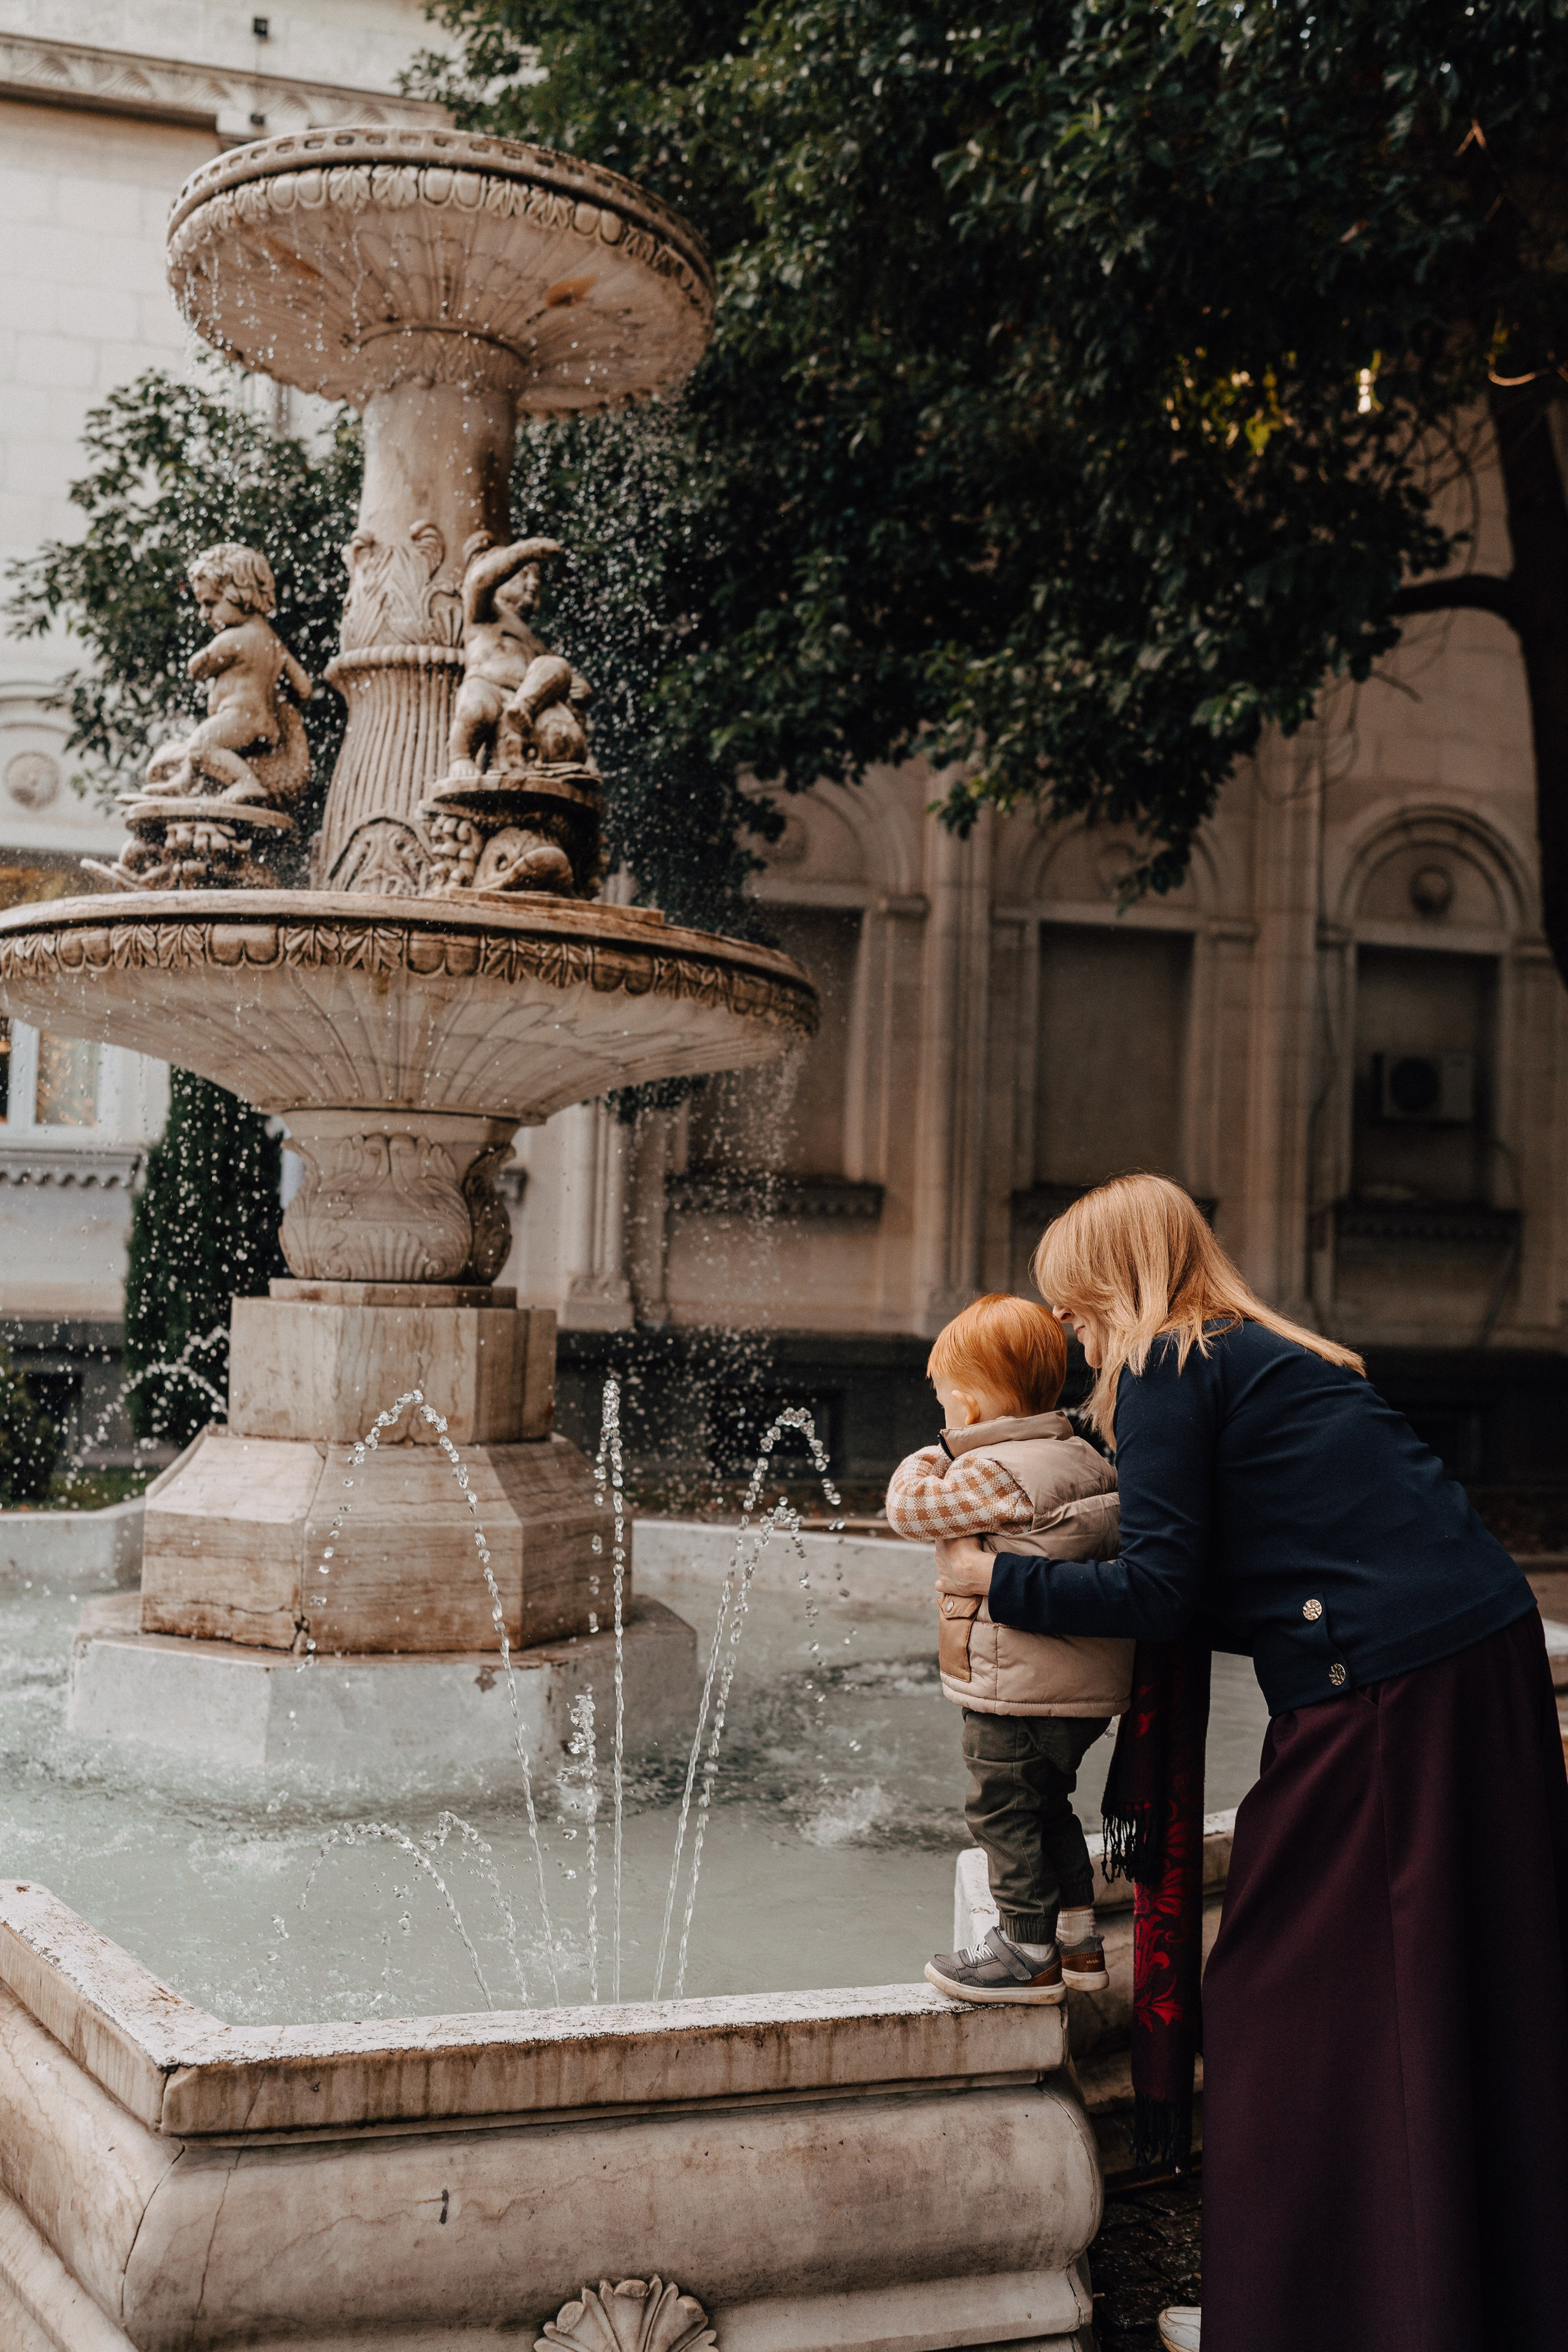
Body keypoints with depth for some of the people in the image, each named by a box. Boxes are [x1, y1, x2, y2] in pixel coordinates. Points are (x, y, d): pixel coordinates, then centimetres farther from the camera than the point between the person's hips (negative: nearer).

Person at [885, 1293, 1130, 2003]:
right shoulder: (1084, 1459, 9)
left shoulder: (992, 1472, -16)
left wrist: (932, 1459, 8)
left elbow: (909, 1507, -8)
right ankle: (1078, 1940, 29)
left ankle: (1028, 1954, 11)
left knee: (1003, 1811, 4)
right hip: (1085, 1684, 9)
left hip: (1019, 1688, -9)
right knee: (1047, 1806, 22)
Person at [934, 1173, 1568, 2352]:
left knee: (1283, 2003, 5)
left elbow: (1159, 1592, -11)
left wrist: (993, 1579, 0)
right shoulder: (1286, 1356, 21)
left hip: (1377, 1695, -9)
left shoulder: (1165, 1371, -4)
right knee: (1462, 1996, 17)